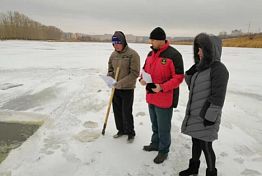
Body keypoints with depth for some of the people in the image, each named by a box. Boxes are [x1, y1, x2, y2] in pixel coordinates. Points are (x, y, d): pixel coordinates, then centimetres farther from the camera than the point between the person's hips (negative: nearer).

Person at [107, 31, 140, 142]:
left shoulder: (132, 54, -14)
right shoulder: (113, 54, 5)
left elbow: (135, 73, -18)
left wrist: (121, 82, -23)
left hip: (127, 89, -6)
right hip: (115, 88, 6)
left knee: (126, 112, 1)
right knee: (117, 111, 15)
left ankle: (130, 133, 24)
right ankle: (121, 130, 36)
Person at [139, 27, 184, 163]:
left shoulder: (173, 55, -17)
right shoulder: (150, 54, 7)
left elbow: (178, 77, -17)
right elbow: (145, 70, 17)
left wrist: (162, 87, -27)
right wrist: (142, 79, -4)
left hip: (165, 99, -7)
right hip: (151, 97, 7)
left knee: (163, 127, 8)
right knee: (155, 124, 23)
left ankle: (163, 151, 29)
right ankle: (155, 144, 43)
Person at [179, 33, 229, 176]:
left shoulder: (218, 69, -16)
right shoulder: (201, 67, 10)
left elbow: (218, 97, -20)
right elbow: (192, 86, 18)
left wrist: (210, 117, -19)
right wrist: (190, 73, 1)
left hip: (206, 117, -8)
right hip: (194, 115, 8)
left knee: (205, 146, 6)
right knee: (196, 142, 21)